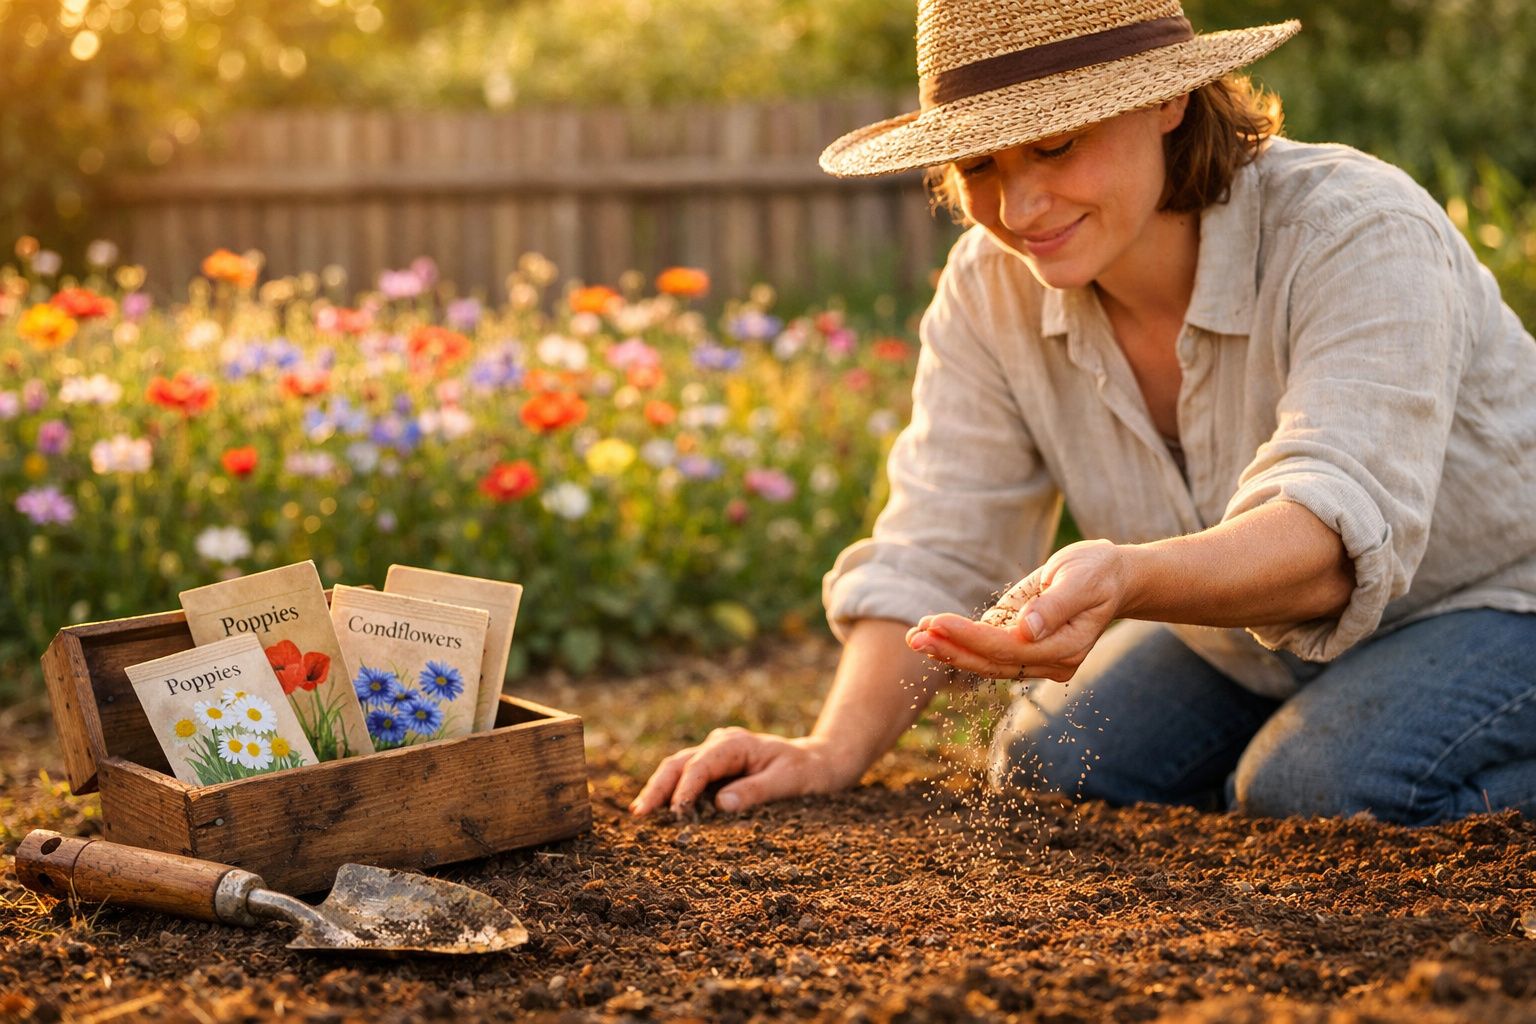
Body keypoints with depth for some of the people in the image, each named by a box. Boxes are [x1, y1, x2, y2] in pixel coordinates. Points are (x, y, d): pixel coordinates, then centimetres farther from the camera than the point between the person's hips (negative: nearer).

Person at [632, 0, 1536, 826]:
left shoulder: (1359, 237, -29)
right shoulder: (991, 286, -12)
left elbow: (1340, 531, -43)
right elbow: (934, 547, -15)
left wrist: (1124, 581, -63)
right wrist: (832, 753, -31)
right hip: (1247, 641, 6)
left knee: (1319, 790, -30)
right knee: (1048, 767, -11)